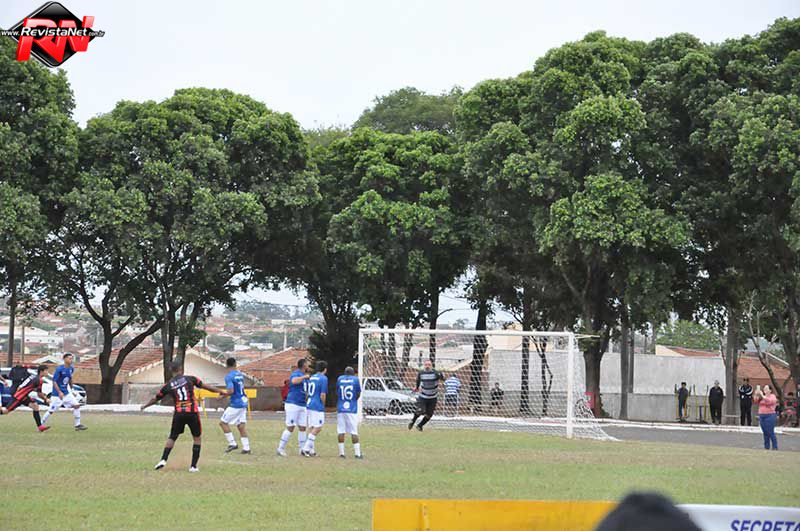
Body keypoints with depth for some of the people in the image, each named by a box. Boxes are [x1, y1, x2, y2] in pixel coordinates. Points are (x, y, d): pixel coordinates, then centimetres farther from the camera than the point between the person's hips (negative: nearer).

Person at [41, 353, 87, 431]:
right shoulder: (59, 369, -18)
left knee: (76, 405, -5)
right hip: (57, 394, -6)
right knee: (51, 410, -2)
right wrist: (59, 392, -26)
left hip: (66, 393, 6)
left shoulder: (71, 369, 2)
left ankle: (77, 425, 0)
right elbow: (54, 381, -18)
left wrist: (71, 390, 22)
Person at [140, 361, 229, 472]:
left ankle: (163, 460, 0)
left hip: (178, 414, 2)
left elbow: (155, 398, 17)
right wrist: (221, 391, 13)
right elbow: (205, 386, 3)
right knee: (197, 438, 12)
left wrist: (145, 406, 36)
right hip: (192, 413, -2)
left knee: (172, 438, 16)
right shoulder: (190, 379, 2)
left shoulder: (168, 385, 7)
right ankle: (193, 466, 6)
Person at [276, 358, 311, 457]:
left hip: (302, 406, 9)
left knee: (302, 427, 9)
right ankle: (281, 448, -1)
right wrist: (305, 376, -24)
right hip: (293, 404, -9)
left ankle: (302, 449, 15)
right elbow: (294, 381, -36)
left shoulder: (303, 376, 18)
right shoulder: (296, 374, -10)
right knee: (290, 427, -7)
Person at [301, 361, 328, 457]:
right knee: (317, 428, -3)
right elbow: (322, 395, -14)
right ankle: (306, 448, -9)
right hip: (317, 406, -8)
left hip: (309, 405, 8)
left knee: (311, 427, 13)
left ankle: (311, 449, 15)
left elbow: (307, 392, 17)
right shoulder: (323, 378, -10)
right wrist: (323, 405, 1)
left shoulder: (311, 377, 13)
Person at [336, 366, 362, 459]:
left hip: (341, 409, 2)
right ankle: (357, 453, -4)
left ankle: (341, 452, 2)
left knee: (341, 431, 4)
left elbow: (337, 393, 12)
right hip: (352, 409, -2)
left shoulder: (339, 379, 6)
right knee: (354, 432, -1)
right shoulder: (355, 380, 0)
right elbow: (358, 394, 3)